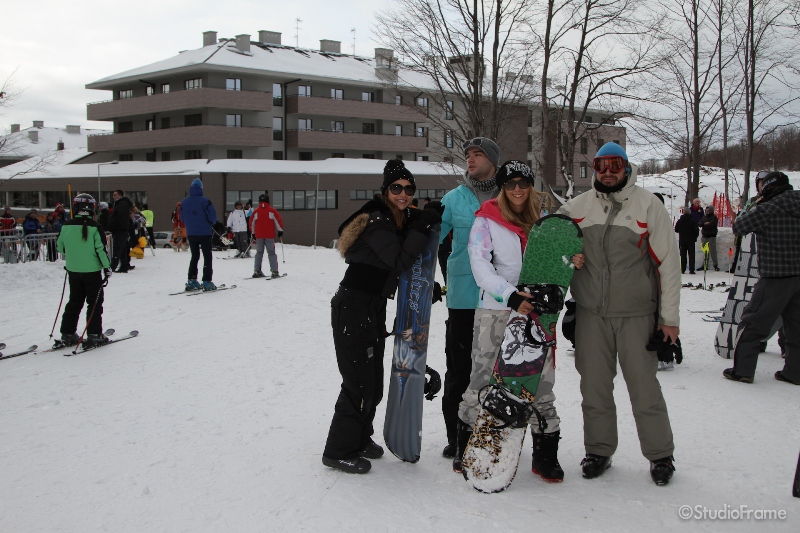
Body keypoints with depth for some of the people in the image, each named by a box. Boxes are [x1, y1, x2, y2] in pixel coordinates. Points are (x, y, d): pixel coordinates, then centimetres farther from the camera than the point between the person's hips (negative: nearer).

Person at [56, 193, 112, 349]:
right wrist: (107, 267, -5)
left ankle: (67, 334, 17)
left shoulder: (66, 226, -1)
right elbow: (101, 249, -14)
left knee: (74, 302, 16)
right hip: (92, 271, -4)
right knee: (94, 303, 5)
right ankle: (94, 335, 4)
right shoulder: (93, 227, -13)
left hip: (73, 270, 4)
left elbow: (60, 247, 9)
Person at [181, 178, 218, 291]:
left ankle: (191, 281, 12)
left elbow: (182, 218, 9)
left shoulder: (184, 202, 2)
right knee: (207, 257, 3)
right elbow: (213, 217, -12)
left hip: (190, 234, 5)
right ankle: (207, 282, -1)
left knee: (194, 256, 16)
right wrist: (209, 224, 9)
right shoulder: (205, 201, -14)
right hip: (204, 233, -5)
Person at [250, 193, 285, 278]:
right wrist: (280, 231, 11)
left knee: (259, 253, 12)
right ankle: (274, 271, -5)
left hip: (259, 236, 2)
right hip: (270, 236, -2)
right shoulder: (272, 210, -3)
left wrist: (253, 233, 23)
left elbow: (252, 223, 11)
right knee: (271, 253, 1)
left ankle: (257, 271, 10)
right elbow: (278, 220, -1)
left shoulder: (255, 211, 5)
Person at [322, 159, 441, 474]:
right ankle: (339, 451, 7)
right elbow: (400, 262, -26)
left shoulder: (404, 220, 10)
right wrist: (422, 227, -23)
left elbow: (403, 263, 19)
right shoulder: (377, 222, -17)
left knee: (374, 380, 15)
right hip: (353, 308, -9)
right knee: (359, 380, -5)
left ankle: (359, 438, 32)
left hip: (374, 308, 9)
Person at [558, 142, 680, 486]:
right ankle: (598, 450, 24)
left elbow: (668, 263, -3)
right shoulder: (578, 207, 5)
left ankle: (660, 455, 18)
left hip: (637, 314, -3)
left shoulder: (647, 205, -3)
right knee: (594, 386, 9)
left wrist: (669, 317, -5)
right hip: (590, 315, 3)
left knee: (644, 386, 2)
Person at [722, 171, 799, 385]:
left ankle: (742, 370, 5)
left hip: (775, 278, -6)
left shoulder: (768, 209, -14)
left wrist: (754, 206, 4)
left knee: (752, 323, 3)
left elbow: (738, 227, -9)